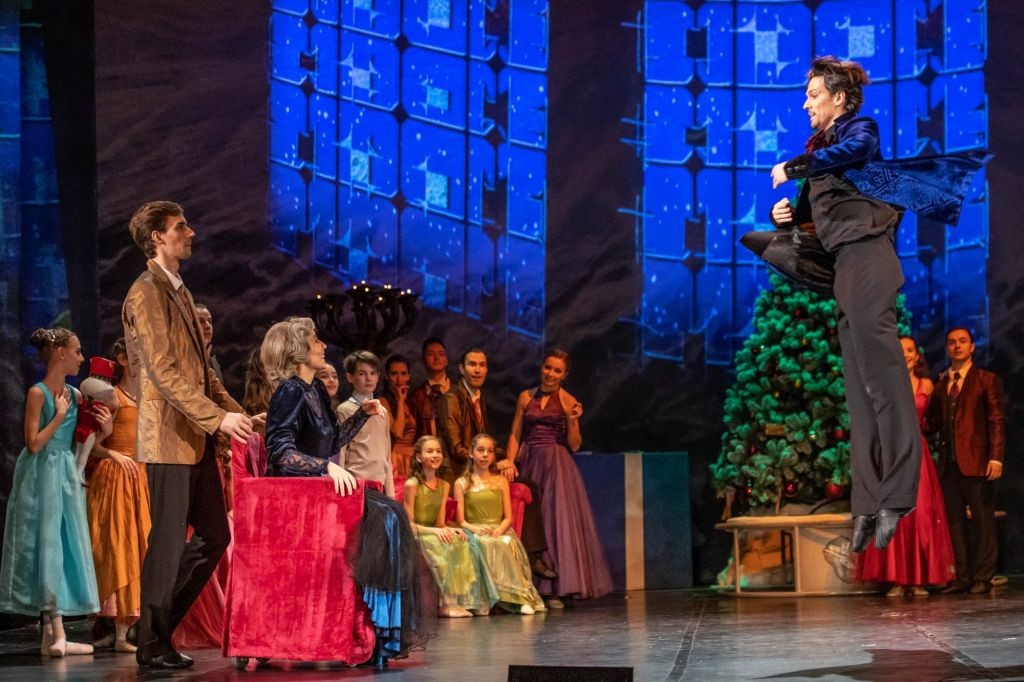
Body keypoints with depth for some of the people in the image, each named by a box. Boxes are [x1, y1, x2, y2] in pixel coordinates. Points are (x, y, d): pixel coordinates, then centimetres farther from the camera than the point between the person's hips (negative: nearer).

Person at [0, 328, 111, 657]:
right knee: (46, 548, -6)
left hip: (67, 476, 7)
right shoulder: (38, 393, -10)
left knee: (65, 549, 5)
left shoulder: (75, 395, 9)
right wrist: (60, 415, -13)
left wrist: (104, 430, -3)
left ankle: (52, 635, 9)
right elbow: (34, 444, -16)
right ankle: (55, 634, -6)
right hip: (42, 477, -7)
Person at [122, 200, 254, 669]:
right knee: (168, 542, -3)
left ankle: (157, 624, 21)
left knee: (214, 536, 11)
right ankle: (152, 646, 8)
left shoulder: (180, 292, 19)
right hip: (169, 438, -9)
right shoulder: (146, 293, -10)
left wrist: (235, 412, 10)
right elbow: (164, 371, -19)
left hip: (197, 439, 9)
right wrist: (217, 418, -23)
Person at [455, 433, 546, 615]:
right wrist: (474, 528, -19)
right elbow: (461, 520, 3)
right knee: (485, 545, -38)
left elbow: (508, 517, 10)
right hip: (475, 532, -2)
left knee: (506, 544, -35)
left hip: (500, 531, 2)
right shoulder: (462, 483, 11)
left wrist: (499, 530, -12)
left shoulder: (500, 481, 18)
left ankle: (520, 598, -39)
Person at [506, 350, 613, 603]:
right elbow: (515, 435, 7)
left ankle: (555, 590, -4)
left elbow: (574, 445, 0)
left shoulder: (568, 401, 2)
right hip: (529, 465, 3)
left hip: (557, 467, -2)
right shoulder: (526, 397, 9)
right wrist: (510, 462, -7)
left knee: (558, 521, -7)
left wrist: (573, 420, -15)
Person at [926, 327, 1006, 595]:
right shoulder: (940, 384, 17)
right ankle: (962, 577, 10)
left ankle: (982, 578, 1)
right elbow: (934, 422, 14)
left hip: (975, 461, -5)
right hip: (949, 462, 5)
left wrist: (996, 457, -13)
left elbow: (997, 420, -4)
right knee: (955, 522, 6)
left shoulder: (987, 380, 3)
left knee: (983, 521, -2)